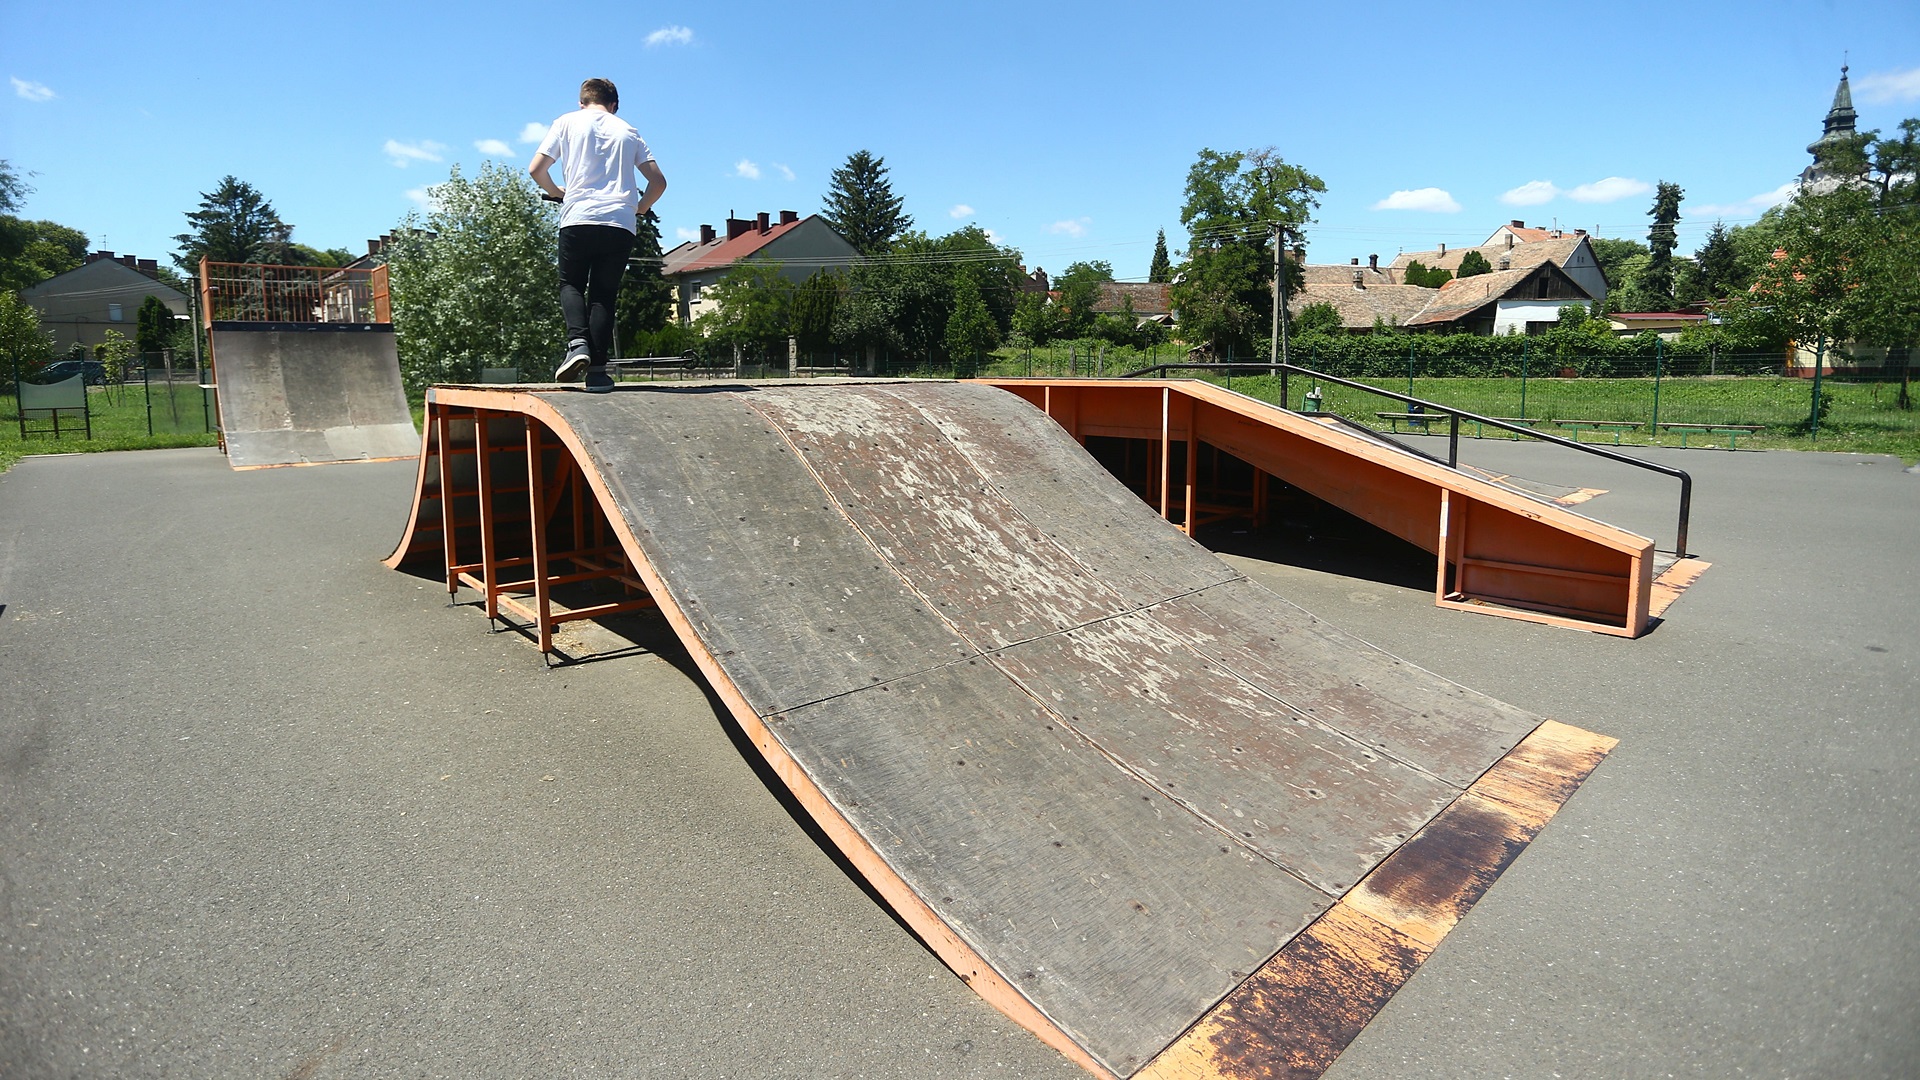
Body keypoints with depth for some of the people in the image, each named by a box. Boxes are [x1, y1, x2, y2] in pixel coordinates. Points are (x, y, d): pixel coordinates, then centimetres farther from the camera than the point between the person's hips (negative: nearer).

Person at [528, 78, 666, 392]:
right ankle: (597, 369, -4)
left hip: (578, 219, -1)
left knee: (571, 284, 13)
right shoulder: (628, 131, 19)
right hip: (621, 224, 2)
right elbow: (658, 181, 11)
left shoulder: (567, 122, 13)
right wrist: (639, 210, 26)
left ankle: (577, 342, -13)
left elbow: (536, 169, 7)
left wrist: (556, 192, 26)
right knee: (604, 294, 6)